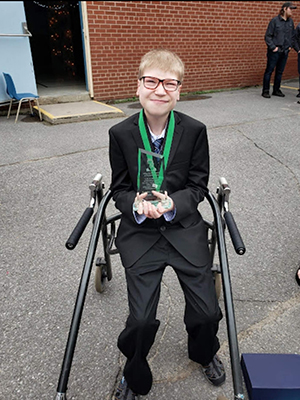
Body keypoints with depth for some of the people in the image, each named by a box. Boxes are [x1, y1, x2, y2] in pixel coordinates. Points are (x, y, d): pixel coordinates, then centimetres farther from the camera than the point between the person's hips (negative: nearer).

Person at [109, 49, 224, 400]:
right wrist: (137, 206, -20)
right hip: (139, 230, 0)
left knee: (208, 312, 0)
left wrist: (172, 204, -19)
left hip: (184, 227, 1)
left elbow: (198, 185, 1)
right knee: (141, 320, -9)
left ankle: (204, 353, 41)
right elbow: (119, 188, 2)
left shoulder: (195, 130, -4)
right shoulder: (120, 133, -4)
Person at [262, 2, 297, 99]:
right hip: (274, 51, -6)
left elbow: (293, 35, 21)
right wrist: (273, 47, -12)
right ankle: (265, 91, 3)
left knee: (280, 72, 10)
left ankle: (276, 90, 19)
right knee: (269, 71, -3)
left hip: (285, 51, 6)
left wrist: (290, 45, 10)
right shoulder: (275, 20, -6)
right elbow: (268, 36, -7)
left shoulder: (290, 21, 10)